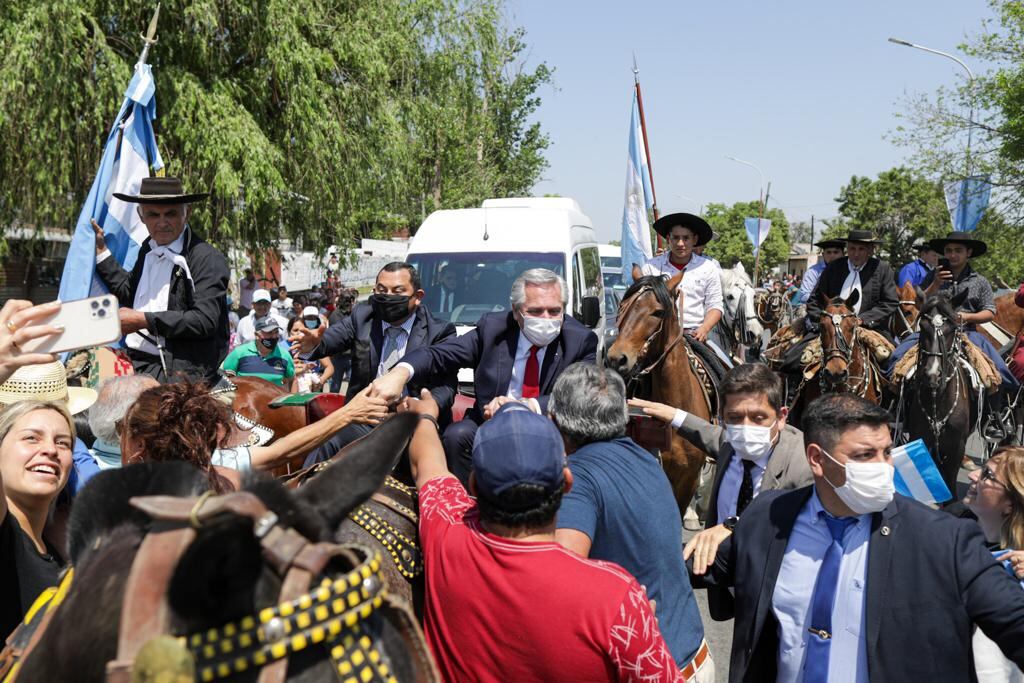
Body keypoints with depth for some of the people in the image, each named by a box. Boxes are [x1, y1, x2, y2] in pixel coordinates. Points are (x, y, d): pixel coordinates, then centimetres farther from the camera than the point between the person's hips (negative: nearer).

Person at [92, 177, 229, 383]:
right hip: (135, 363, 7)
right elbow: (129, 292, 30)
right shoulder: (148, 249, 14)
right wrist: (100, 251, 27)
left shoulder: (208, 259, -11)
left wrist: (144, 320, -16)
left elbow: (205, 320, -19)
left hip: (177, 373, -7)